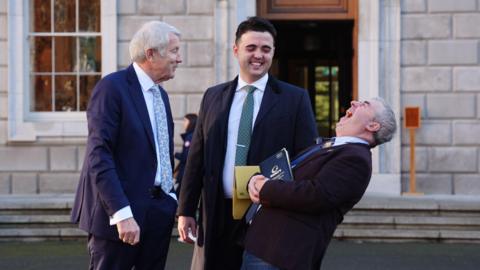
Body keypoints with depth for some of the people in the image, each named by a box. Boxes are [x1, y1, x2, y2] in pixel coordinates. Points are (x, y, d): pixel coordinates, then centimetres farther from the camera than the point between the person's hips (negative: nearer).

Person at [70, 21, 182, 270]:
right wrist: (122, 214, -24)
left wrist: (170, 199, 10)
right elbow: (99, 156, -18)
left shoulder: (161, 94, 16)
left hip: (159, 212, 8)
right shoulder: (112, 88, -11)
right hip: (120, 214, -8)